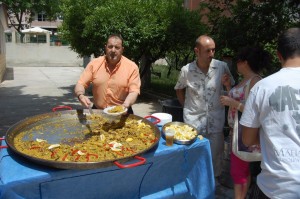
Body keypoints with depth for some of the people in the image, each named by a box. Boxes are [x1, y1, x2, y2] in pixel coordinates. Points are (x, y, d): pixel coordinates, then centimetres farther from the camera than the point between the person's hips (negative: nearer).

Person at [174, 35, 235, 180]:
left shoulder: (222, 67, -8)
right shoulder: (186, 70, -8)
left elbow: (231, 87, 10)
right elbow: (179, 89, 11)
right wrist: (187, 106, 7)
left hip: (215, 119, 1)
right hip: (193, 119, -1)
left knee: (215, 152, 12)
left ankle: (214, 179, 34)